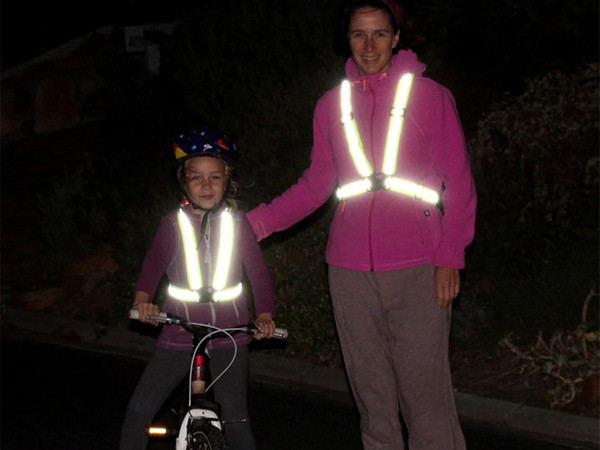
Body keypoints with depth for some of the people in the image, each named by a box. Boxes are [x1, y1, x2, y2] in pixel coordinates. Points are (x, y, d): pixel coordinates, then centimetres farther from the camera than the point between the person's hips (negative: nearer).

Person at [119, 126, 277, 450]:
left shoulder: (236, 223, 2)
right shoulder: (174, 223, 2)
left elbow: (258, 271, -1)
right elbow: (154, 263, -2)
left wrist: (264, 315, -16)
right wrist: (143, 299, -21)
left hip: (228, 337, -1)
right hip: (179, 334, 1)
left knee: (236, 420, -5)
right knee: (139, 409, -3)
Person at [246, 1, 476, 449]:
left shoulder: (430, 96, 2)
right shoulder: (333, 104, 11)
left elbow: (457, 182, 2)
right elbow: (317, 184, 17)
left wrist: (450, 256, -6)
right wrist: (257, 222, 9)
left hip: (417, 267, -3)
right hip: (350, 268, 4)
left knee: (423, 386, -7)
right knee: (371, 390, 8)